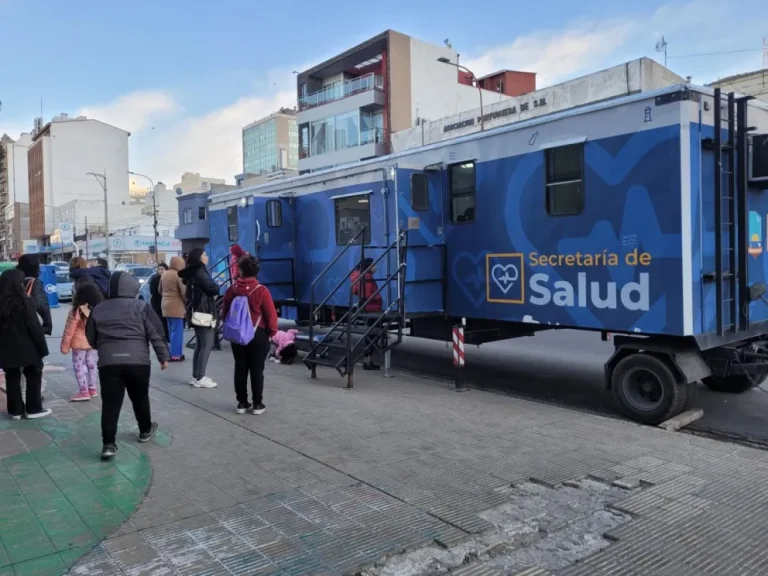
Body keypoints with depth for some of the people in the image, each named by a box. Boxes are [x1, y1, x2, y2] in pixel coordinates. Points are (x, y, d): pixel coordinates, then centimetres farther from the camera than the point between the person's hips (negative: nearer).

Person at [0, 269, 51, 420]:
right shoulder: (25, 302, -15)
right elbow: (35, 328, -13)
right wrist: (43, 348, -6)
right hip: (26, 348, -5)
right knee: (33, 376, 10)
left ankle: (15, 410, 17)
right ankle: (33, 409, 12)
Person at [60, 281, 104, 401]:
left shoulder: (76, 311, -17)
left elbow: (69, 331, -12)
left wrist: (65, 346, -5)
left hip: (79, 343, -5)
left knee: (79, 366, 2)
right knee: (92, 365, 15)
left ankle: (83, 392, 0)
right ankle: (92, 389, 22)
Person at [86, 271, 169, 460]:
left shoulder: (98, 310, 13)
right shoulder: (141, 306, 3)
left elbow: (91, 339, 20)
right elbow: (156, 333, 0)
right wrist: (163, 356, 9)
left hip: (108, 362, 2)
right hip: (137, 361, -1)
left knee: (110, 403, 3)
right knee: (140, 398, 17)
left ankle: (108, 444, -3)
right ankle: (146, 430, 34)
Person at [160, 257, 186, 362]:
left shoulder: (164, 274, 11)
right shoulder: (178, 275, -13)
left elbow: (160, 290, 19)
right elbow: (184, 292, -16)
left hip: (166, 305, 8)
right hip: (176, 306, -8)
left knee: (171, 331, 15)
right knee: (177, 331, -4)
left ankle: (174, 352, 21)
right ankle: (175, 354, -4)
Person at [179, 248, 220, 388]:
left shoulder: (191, 273, 16)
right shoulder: (199, 272, -13)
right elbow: (213, 289, -17)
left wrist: (212, 294, 3)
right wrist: (216, 288, 4)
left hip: (196, 312, 10)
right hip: (204, 312, -10)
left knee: (199, 345, 12)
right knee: (206, 345, -7)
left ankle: (196, 376, 15)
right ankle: (200, 378, -7)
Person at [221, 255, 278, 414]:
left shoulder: (231, 290, -3)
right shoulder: (261, 291, -14)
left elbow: (224, 312, 7)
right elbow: (271, 314, -12)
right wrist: (272, 331, 3)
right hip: (258, 335, -3)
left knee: (240, 369, 11)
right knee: (257, 370, 4)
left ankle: (242, 403, 18)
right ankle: (257, 404, 10)